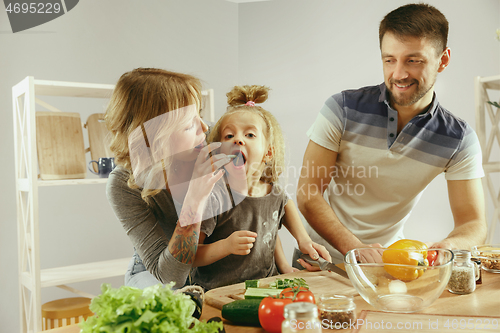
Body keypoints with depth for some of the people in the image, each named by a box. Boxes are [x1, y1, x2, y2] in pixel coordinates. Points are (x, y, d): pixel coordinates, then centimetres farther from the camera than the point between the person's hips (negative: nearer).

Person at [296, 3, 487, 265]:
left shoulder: (460, 140, -9)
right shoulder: (342, 108, -15)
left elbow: (473, 224, -10)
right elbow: (307, 194, -17)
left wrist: (445, 248, -34)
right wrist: (355, 248, -32)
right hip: (323, 252, 0)